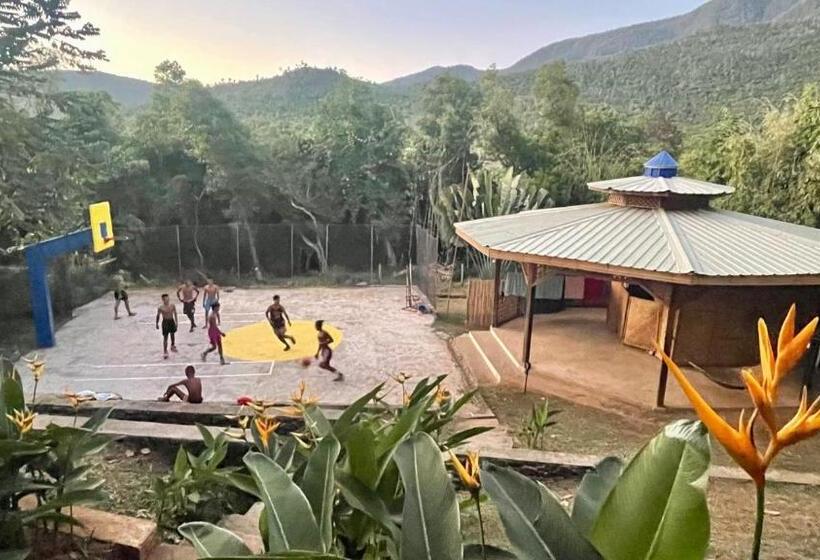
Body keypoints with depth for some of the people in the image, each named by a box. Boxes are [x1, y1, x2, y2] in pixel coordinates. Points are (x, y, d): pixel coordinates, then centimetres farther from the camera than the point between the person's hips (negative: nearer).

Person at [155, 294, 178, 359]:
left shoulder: (172, 306, -7)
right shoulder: (160, 308, -15)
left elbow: (175, 313, 4)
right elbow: (158, 316, -3)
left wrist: (176, 321, 4)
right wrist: (157, 324, 3)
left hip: (171, 321, 4)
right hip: (165, 322, -4)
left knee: (173, 334, 23)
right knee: (165, 337, -2)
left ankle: (173, 346, 47)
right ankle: (165, 352, 5)